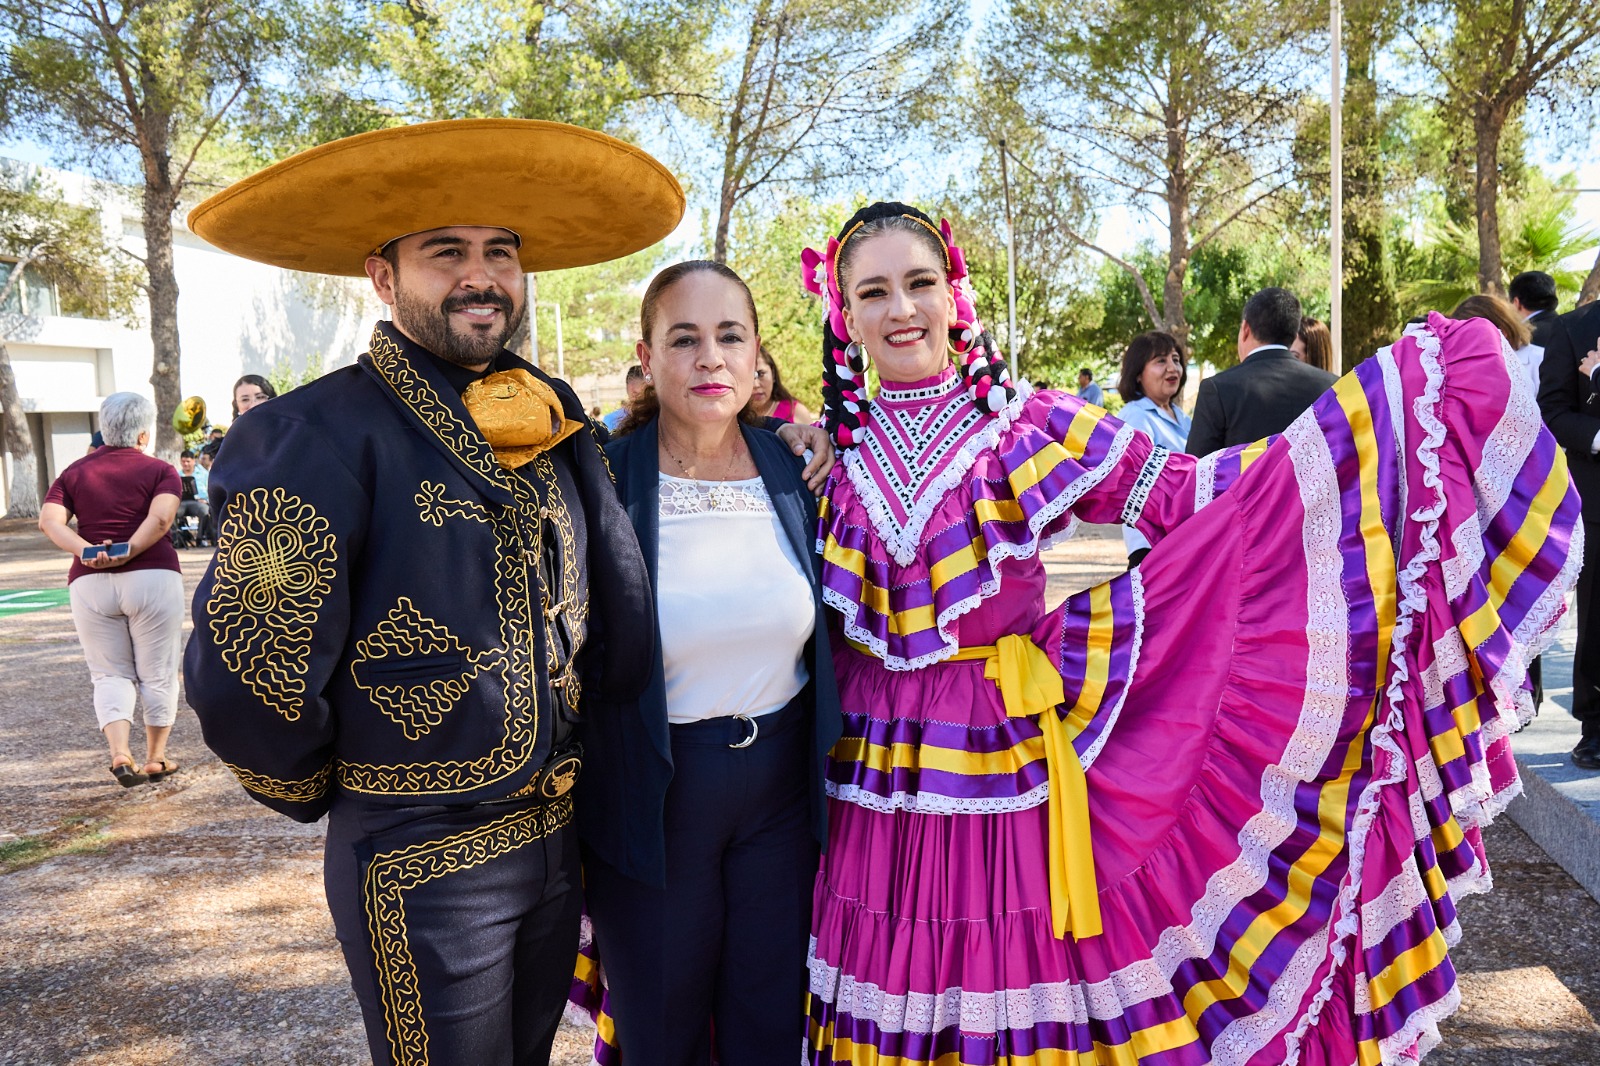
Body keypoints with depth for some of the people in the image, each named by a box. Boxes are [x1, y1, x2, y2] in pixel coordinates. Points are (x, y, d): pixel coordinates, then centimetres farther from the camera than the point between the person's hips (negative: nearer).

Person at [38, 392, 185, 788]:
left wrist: (89, 553, -13)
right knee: (157, 674, 10)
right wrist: (127, 554, -15)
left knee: (110, 674, 12)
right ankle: (155, 759, 17)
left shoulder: (74, 473, 13)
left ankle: (120, 752, -5)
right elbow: (161, 517, -16)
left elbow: (49, 521, -3)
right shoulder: (160, 471, 3)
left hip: (89, 583, 3)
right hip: (152, 577, -2)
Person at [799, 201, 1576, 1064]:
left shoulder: (1024, 425, -4)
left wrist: (1401, 389, -14)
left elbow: (1186, 495, -10)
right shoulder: (836, 457, 5)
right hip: (878, 796, 3)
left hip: (1008, 773, -2)